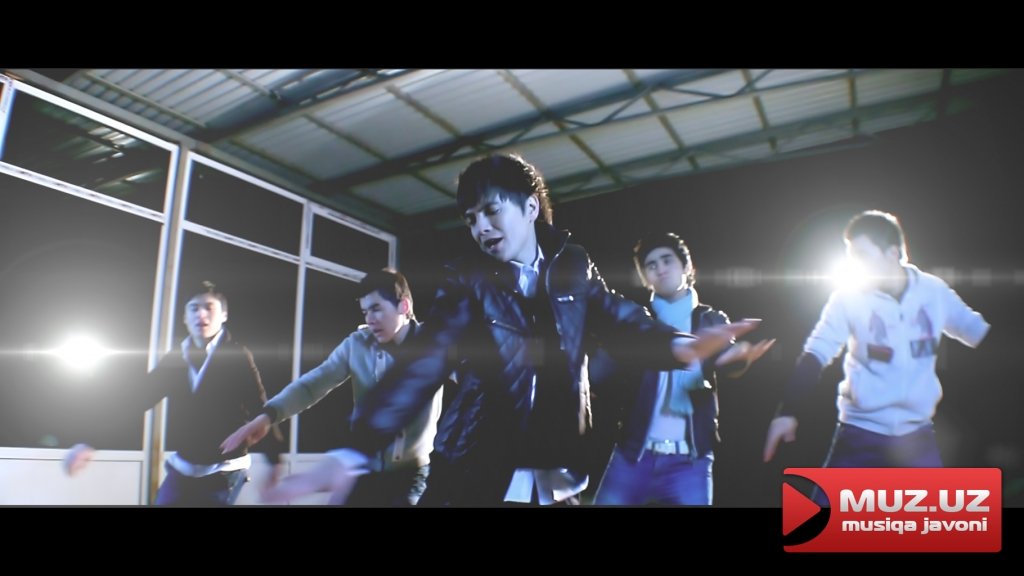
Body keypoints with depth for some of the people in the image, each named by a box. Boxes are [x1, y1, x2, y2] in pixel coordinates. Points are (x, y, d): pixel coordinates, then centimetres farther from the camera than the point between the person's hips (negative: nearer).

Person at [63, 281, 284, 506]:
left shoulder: (237, 357, -11)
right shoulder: (174, 359, 4)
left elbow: (261, 409, -16)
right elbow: (136, 401, 5)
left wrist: (275, 461, -20)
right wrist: (92, 442, -5)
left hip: (225, 471, -5)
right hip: (182, 467, 5)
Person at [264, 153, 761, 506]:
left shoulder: (573, 267, 5)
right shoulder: (466, 281, -3)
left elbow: (620, 322, 0)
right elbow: (423, 366, -13)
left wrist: (680, 346, -22)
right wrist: (354, 451, -24)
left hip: (554, 477, 2)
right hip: (474, 473, -2)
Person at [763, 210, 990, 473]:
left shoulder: (934, 291, -2)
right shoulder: (848, 297, -11)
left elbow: (980, 332, 12)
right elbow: (814, 356, -15)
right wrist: (788, 411, -23)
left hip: (916, 433, 3)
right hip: (861, 433, -3)